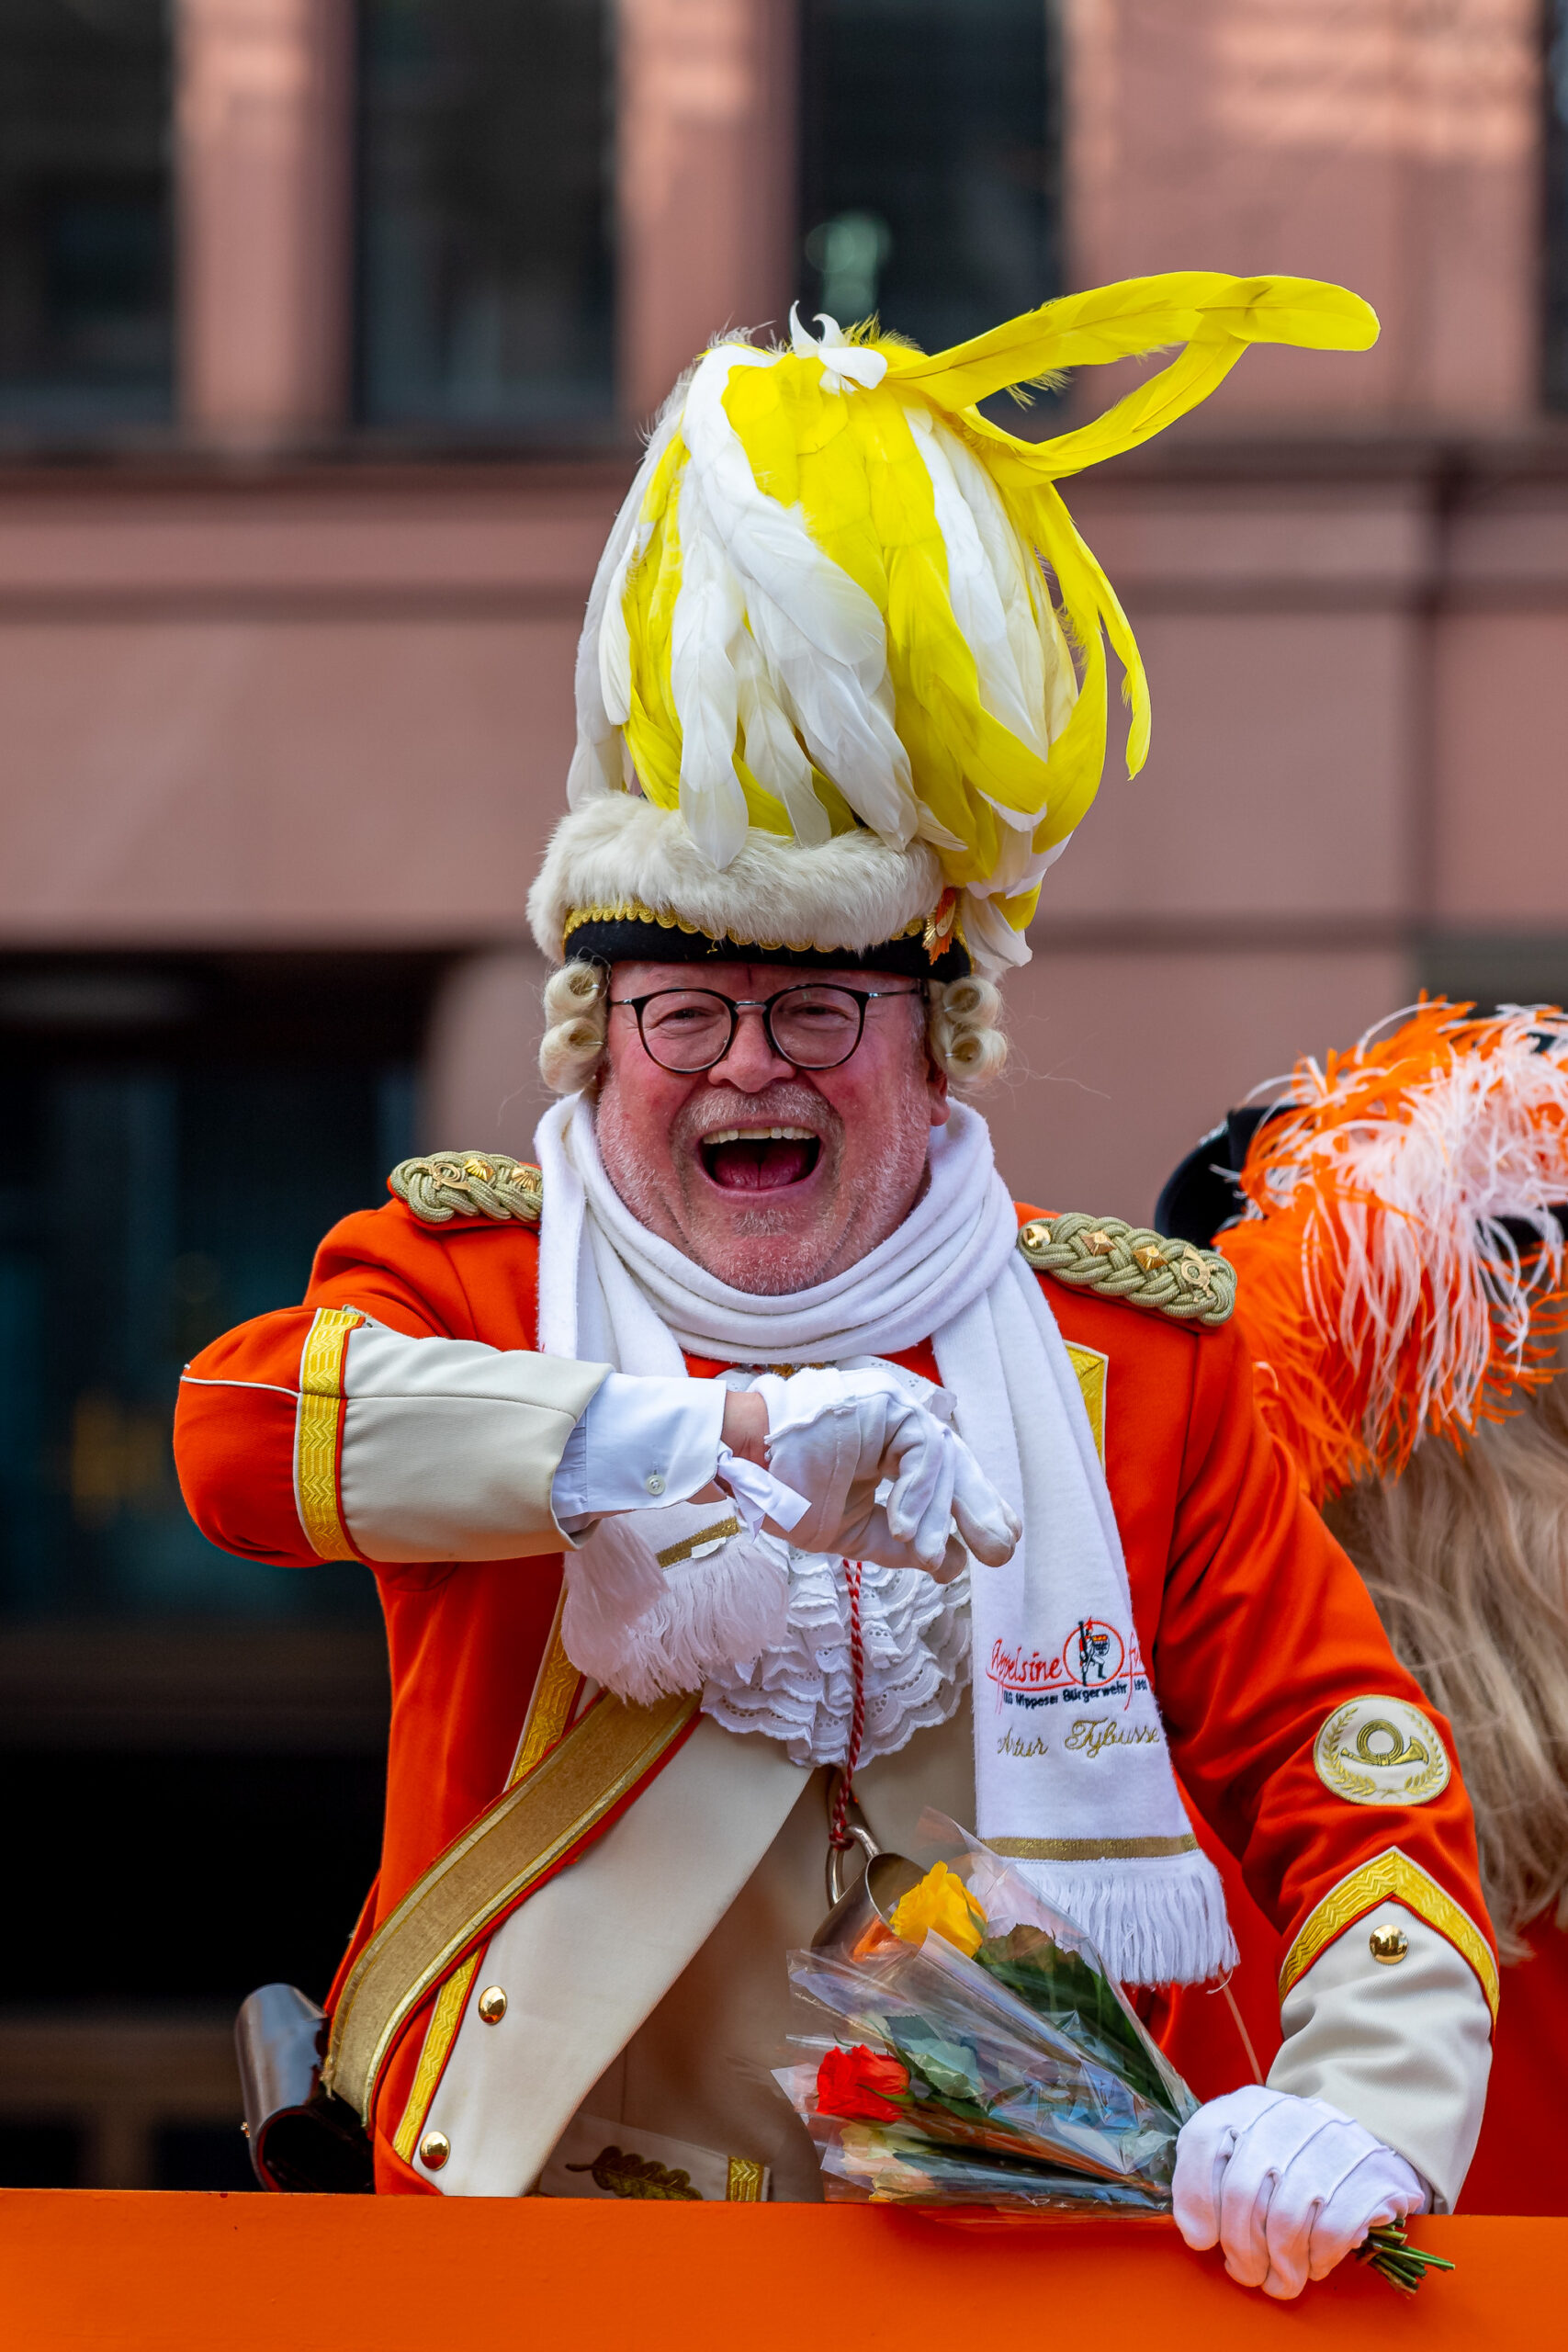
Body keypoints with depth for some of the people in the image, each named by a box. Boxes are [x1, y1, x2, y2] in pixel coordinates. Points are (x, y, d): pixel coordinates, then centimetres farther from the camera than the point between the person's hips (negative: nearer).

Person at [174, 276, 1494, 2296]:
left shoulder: (1131, 1357, 12)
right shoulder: (472, 1278, 8)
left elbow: (1353, 1785, 8)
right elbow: (235, 1427, -15)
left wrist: (1359, 2117, -13)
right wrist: (705, 1437, -28)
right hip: (542, 2259, -2)